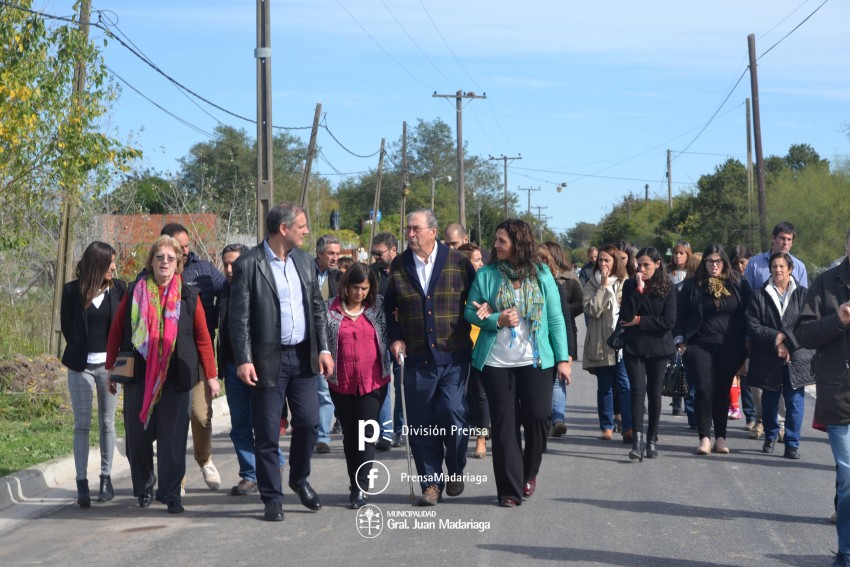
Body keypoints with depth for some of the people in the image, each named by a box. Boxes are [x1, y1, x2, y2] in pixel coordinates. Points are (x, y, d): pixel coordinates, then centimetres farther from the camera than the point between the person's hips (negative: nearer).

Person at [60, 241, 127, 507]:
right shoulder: (73, 290, -4)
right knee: (82, 425, -1)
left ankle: (106, 478, 16)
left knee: (107, 423, 7)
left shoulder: (118, 288, 0)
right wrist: (80, 351, 9)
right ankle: (82, 483, -1)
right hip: (81, 365, -1)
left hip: (109, 363, 1)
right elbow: (66, 325, 7)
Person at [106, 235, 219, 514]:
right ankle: (143, 487, 26)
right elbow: (116, 332, 10)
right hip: (138, 376, 1)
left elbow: (203, 338, 4)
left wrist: (211, 376, 2)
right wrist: (111, 369, 9)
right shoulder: (134, 293, 6)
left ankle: (170, 493, 5)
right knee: (138, 436, 7)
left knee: (173, 437, -2)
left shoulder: (189, 295, 4)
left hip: (176, 377, -1)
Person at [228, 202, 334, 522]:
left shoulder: (304, 261, 10)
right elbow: (239, 316, -9)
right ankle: (272, 499, 12)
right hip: (268, 359, -5)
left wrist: (323, 348, 6)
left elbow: (317, 307, 14)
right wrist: (243, 360, -14)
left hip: (303, 356, 5)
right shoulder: (248, 264, -8)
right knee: (267, 433, 1)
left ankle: (300, 480, 29)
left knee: (308, 422, 5)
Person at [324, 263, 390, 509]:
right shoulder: (329, 309, 1)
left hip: (373, 381, -1)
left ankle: (360, 488, -6)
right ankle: (356, 485, 25)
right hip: (341, 383, 1)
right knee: (349, 434, 12)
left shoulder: (378, 306, 2)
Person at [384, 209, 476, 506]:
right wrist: (395, 337, 4)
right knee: (420, 422, 3)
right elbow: (388, 307, 15)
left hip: (453, 355, -2)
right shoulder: (399, 265, 6)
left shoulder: (457, 261, 0)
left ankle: (455, 471, 13)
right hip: (417, 357, 2)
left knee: (452, 411, -13)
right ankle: (431, 482, 16)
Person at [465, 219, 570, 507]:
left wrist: (563, 358, -2)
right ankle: (509, 489, 10)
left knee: (538, 417, -4)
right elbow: (470, 312, 3)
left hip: (535, 361, 0)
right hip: (496, 362, 0)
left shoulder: (541, 275, 2)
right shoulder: (486, 275, 1)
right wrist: (497, 320, -15)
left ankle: (529, 473, 23)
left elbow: (555, 318, 3)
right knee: (504, 424, 2)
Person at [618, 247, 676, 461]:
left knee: (654, 393, 8)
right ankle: (637, 440, -19)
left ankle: (652, 439, 18)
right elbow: (625, 316, -12)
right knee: (638, 391, -12)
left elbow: (668, 321, -10)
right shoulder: (630, 285, 1)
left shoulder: (668, 287, -1)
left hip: (658, 347, 0)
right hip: (634, 347, 0)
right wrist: (639, 290, -17)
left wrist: (639, 320, -11)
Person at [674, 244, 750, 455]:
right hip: (700, 346, -1)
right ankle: (704, 438, -8)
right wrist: (680, 341, 1)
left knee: (723, 391, 5)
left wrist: (747, 343, 5)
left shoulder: (739, 285, 6)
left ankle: (720, 437, 13)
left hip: (730, 348, 1)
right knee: (704, 389, -11)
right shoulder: (692, 285, 5)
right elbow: (680, 316, 8)